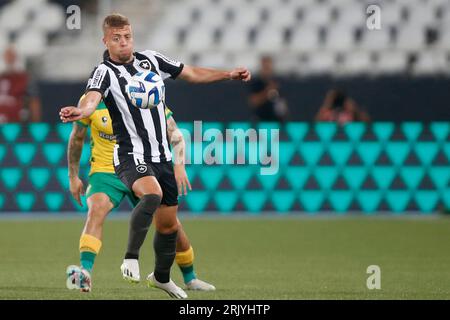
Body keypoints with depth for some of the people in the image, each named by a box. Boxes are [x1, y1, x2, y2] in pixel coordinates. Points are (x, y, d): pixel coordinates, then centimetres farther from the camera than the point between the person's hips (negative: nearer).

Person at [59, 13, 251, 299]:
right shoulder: (105, 72, -9)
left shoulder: (151, 60, 8)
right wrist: (81, 111, -53)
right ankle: (131, 259, -27)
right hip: (131, 155, -6)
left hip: (162, 156, 6)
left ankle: (162, 277, 34)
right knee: (152, 194, -36)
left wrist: (229, 74, 15)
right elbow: (92, 98, -31)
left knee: (168, 221, 12)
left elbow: (192, 73, 20)